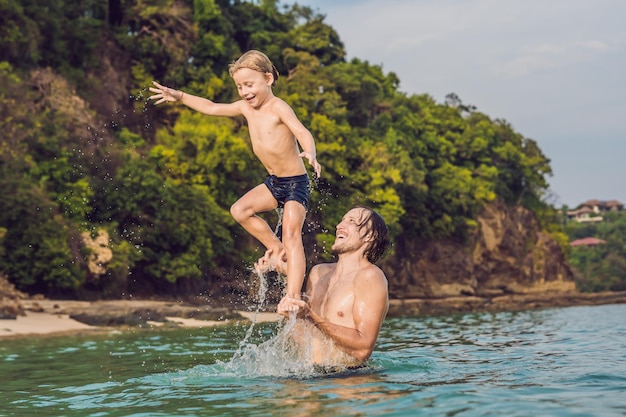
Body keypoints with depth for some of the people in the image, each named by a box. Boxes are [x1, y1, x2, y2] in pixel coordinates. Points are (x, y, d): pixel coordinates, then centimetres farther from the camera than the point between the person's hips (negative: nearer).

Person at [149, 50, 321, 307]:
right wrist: (180, 97, 17)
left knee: (291, 235, -17)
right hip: (273, 182, 8)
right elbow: (211, 108, 18)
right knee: (240, 210, -7)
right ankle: (278, 250, 8)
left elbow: (302, 132, -32)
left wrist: (310, 154, -52)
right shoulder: (246, 108, 5)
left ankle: (293, 296, -22)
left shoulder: (278, 108, -17)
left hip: (296, 182, -8)